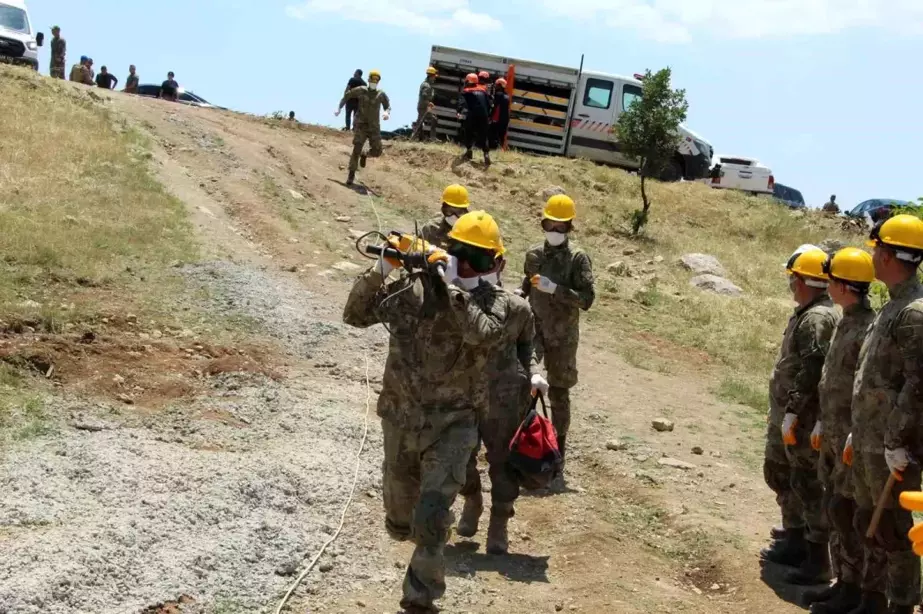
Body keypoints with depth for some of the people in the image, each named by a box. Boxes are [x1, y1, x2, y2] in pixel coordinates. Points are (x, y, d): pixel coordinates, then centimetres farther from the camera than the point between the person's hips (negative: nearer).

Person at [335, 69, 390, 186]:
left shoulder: (381, 94, 0)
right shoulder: (360, 90, -2)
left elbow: (388, 106, 10)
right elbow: (347, 96, 11)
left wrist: (387, 113, -14)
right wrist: (339, 108, 6)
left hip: (374, 127, 2)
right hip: (361, 125, -2)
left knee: (377, 151, -2)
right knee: (357, 149, -15)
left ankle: (364, 155, 35)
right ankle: (351, 174, -6)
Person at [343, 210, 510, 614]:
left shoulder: (495, 300, -8)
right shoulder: (413, 287, -5)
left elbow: (483, 335, -29)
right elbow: (355, 315, -4)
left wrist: (453, 287, -31)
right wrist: (381, 271, -17)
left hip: (452, 424, -3)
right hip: (399, 418, 3)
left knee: (431, 522, -12)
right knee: (399, 515, 20)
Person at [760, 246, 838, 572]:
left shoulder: (818, 318, -18)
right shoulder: (804, 314, 13)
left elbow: (811, 371, -25)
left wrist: (793, 412, -24)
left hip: (802, 419, -11)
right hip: (783, 414, 11)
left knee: (807, 485, -3)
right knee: (779, 474, 21)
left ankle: (817, 559, 5)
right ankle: (794, 542, 34)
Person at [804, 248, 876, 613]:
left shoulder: (868, 328, -18)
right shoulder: (844, 324, 12)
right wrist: (822, 422, 20)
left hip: (854, 436, -9)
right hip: (833, 433, 9)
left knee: (844, 510, -5)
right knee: (832, 508, 13)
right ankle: (842, 581, 21)